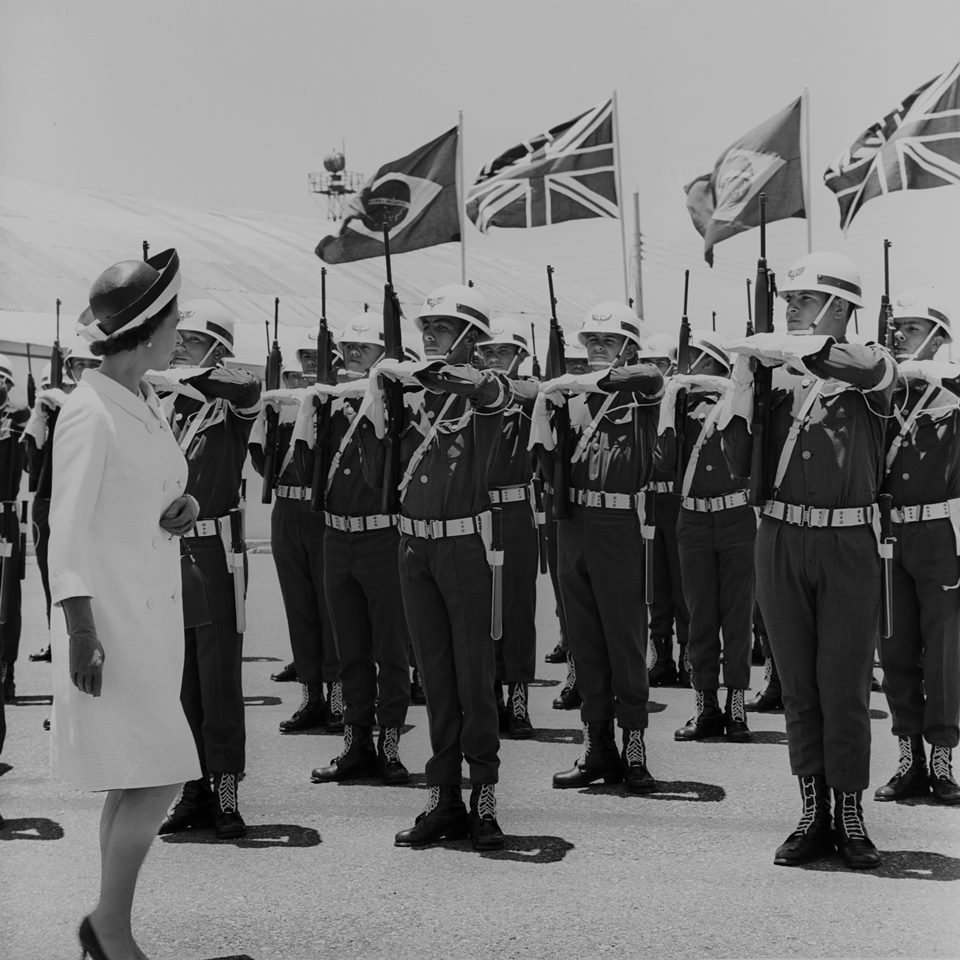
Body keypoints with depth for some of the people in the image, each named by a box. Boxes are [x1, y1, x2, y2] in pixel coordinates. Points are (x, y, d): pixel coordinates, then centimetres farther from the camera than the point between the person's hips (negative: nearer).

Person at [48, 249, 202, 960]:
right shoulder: (89, 412, -14)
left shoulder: (149, 405, 11)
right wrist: (81, 632, -17)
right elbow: (68, 529, -15)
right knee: (159, 777, -9)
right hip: (112, 616, -9)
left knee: (135, 781, 11)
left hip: (156, 611, 9)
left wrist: (184, 508, 0)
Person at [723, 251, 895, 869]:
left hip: (849, 545, -3)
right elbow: (740, 468, 4)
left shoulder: (872, 369, -3)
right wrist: (742, 377, -6)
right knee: (799, 684, 8)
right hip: (782, 540, 3)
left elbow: (864, 366, -29)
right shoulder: (777, 379, 6)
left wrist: (766, 345, -23)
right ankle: (814, 816, 17)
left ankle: (850, 817, 13)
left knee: (845, 686, 1)